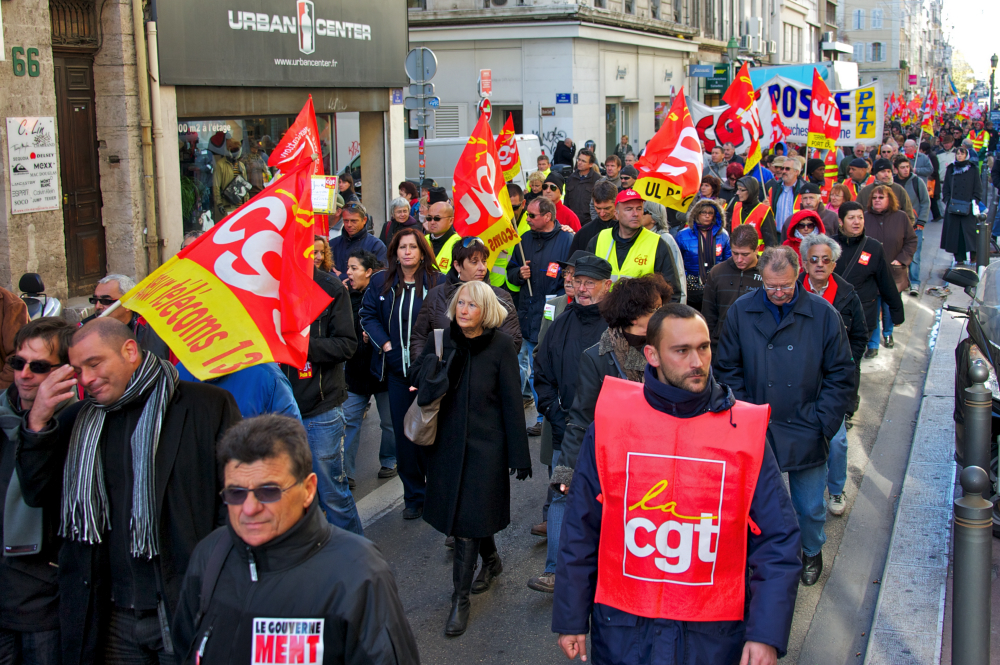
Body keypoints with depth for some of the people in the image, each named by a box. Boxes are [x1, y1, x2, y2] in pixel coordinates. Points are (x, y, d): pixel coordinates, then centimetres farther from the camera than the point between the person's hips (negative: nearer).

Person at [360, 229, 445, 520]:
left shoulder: (438, 282, -4)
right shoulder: (380, 282, 5)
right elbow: (368, 315, 8)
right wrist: (385, 344, -6)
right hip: (397, 370, 3)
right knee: (404, 434, 7)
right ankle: (413, 496, 19)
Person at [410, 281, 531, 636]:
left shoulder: (501, 344, -11)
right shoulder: (443, 338, 0)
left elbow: (512, 400, -10)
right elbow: (420, 378, 3)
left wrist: (519, 455, -9)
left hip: (485, 443, -4)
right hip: (448, 440, 5)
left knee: (469, 517, -4)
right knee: (457, 509, 17)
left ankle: (461, 597, 7)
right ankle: (491, 560, 44)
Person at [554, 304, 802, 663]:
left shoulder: (744, 429, -6)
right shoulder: (611, 419, -6)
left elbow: (778, 542, -5)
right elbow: (581, 529, 0)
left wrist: (766, 634, -13)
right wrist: (570, 619, 2)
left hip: (713, 633, 0)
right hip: (622, 625, 0)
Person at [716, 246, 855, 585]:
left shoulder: (823, 314, -6)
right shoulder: (741, 312, -4)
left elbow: (841, 375, 0)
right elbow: (728, 370, 3)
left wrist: (823, 424, -6)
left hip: (806, 434, 0)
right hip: (756, 432, 0)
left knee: (810, 506, 13)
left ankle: (812, 553, 41)